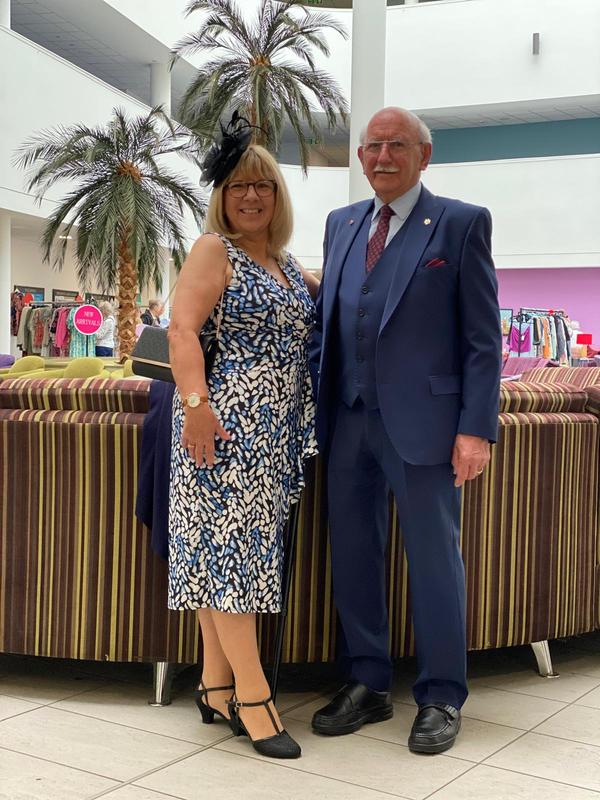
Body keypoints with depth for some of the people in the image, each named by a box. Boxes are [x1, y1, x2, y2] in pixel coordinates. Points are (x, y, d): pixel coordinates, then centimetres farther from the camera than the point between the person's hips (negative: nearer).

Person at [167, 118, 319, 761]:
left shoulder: (286, 262, 19)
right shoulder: (213, 250, -3)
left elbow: (322, 304, 38)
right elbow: (182, 330, -14)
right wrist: (196, 403, -25)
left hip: (276, 431, 8)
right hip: (227, 423, -8)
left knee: (233, 549, 9)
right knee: (231, 544, -6)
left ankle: (216, 686, 16)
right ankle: (253, 695, -2)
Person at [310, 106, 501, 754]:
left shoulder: (462, 223, -1)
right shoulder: (341, 223, 15)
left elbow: (483, 337, -4)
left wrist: (476, 427, -12)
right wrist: (312, 401, 7)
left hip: (422, 421, -5)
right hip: (348, 421, 5)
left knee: (434, 558, 4)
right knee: (352, 554, 11)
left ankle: (440, 699, 20)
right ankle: (366, 685, 28)